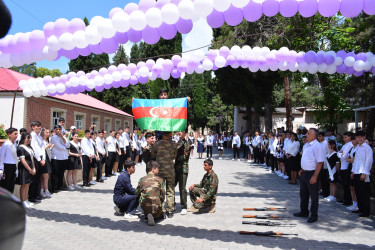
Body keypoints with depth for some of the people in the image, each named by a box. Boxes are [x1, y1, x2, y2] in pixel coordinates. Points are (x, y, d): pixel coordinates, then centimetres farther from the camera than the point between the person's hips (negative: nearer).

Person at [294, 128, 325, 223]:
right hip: (304, 173, 9)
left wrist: (315, 176, -24)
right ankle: (304, 212, 38)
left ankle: (314, 215, 20)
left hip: (312, 173, -9)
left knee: (314, 196, 6)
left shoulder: (317, 146, -19)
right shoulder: (306, 145, 8)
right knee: (303, 194, 21)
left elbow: (320, 162, -22)